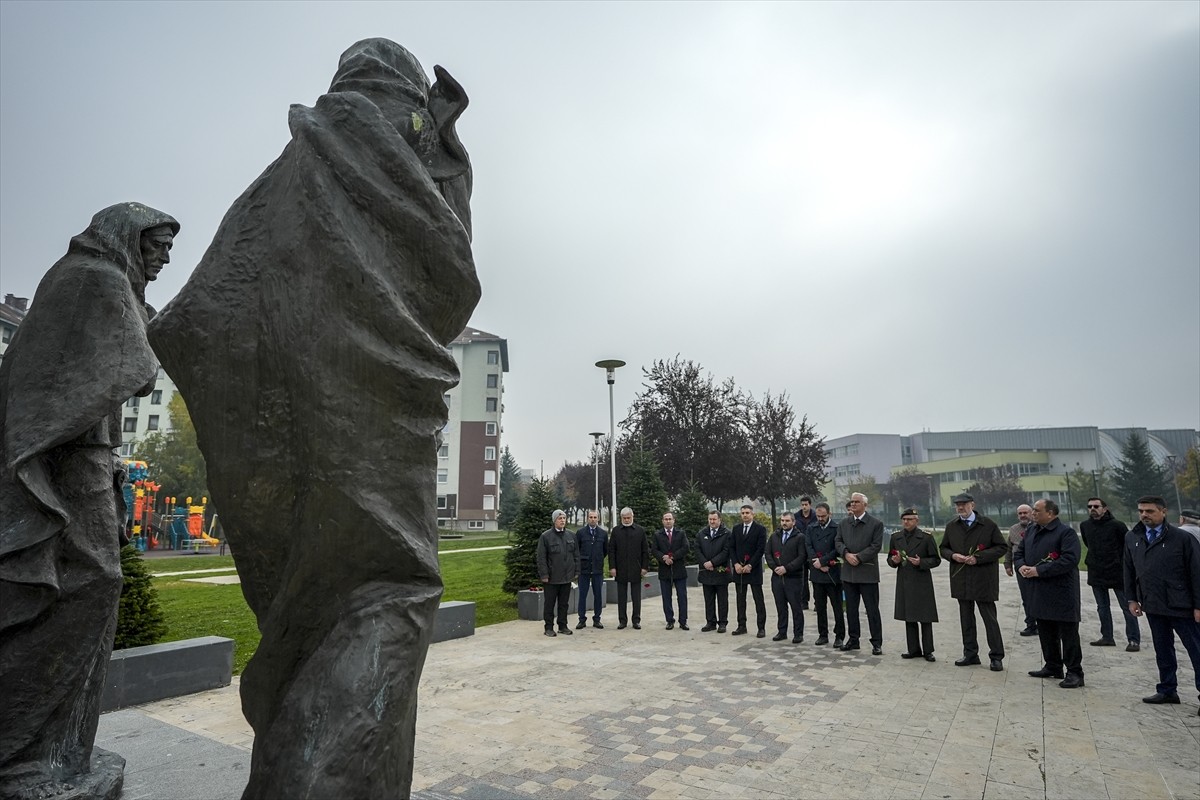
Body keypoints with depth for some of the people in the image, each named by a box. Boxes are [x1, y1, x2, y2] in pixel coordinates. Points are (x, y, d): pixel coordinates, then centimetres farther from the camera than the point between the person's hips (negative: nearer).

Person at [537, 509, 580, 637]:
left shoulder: (571, 536, 8)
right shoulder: (546, 536, -6)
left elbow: (576, 555, 13)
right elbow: (541, 558, -7)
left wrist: (576, 571, 8)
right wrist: (544, 574, -12)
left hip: (567, 577, 4)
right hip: (551, 578, -4)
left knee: (564, 603, 12)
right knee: (549, 604, 4)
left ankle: (563, 626, 22)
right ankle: (549, 627, 13)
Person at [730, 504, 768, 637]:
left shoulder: (760, 529, -4)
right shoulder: (736, 529, 11)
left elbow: (761, 549, -9)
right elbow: (732, 548, 9)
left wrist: (750, 565, -14)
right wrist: (736, 564, -5)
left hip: (754, 570, -4)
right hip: (739, 569, 5)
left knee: (759, 600, 0)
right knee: (740, 600, 9)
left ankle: (761, 627, 5)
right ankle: (741, 626, 15)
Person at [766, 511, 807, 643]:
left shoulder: (800, 537, -3)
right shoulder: (774, 536, 12)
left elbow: (802, 557, -11)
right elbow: (768, 553, 10)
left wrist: (786, 568, -16)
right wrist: (774, 567, -6)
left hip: (794, 578, -4)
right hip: (777, 577, 4)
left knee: (796, 607, 1)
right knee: (780, 607, 10)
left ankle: (798, 634, 10)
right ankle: (781, 632, 19)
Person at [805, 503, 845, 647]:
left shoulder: (837, 528, -6)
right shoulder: (811, 529, 9)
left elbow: (838, 549, -12)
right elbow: (808, 547, 1)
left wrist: (822, 561, -14)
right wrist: (818, 563, -11)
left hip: (833, 572, -4)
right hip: (817, 573, 4)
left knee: (837, 606, 1)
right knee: (819, 606, 11)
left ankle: (839, 636, 10)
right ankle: (823, 635, 20)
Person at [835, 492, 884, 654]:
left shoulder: (876, 524, -3)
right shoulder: (844, 523, 11)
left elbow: (876, 546, -10)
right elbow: (838, 541, 7)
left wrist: (858, 557, -16)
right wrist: (846, 554, -12)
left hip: (867, 573, -4)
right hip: (848, 572, 5)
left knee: (872, 609, 0)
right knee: (851, 609, 11)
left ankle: (877, 643, 8)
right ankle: (853, 639, 21)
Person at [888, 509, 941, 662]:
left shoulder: (926, 538, -3)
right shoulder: (895, 537, 9)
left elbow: (936, 560, -2)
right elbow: (890, 559, 15)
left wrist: (921, 562, -18)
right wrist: (894, 560, -7)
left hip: (922, 582, -4)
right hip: (904, 582, 4)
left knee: (925, 619, 0)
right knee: (909, 618, 10)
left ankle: (927, 651, 11)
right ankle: (914, 649, 19)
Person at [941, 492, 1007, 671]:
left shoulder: (988, 525, -5)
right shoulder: (952, 526, 7)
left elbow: (1002, 547, -5)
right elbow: (943, 548, 15)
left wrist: (979, 557, -15)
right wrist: (953, 555, -7)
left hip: (983, 580, -4)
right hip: (961, 580, 4)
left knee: (990, 618, 1)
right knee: (966, 619, 11)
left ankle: (996, 657, 11)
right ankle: (970, 654, 21)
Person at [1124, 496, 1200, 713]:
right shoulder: (1132, 538, 6)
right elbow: (1129, 571, 14)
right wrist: (1132, 599, 11)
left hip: (1181, 606, -5)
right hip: (1153, 606, 5)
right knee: (1163, 651, 15)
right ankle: (1167, 690, 25)